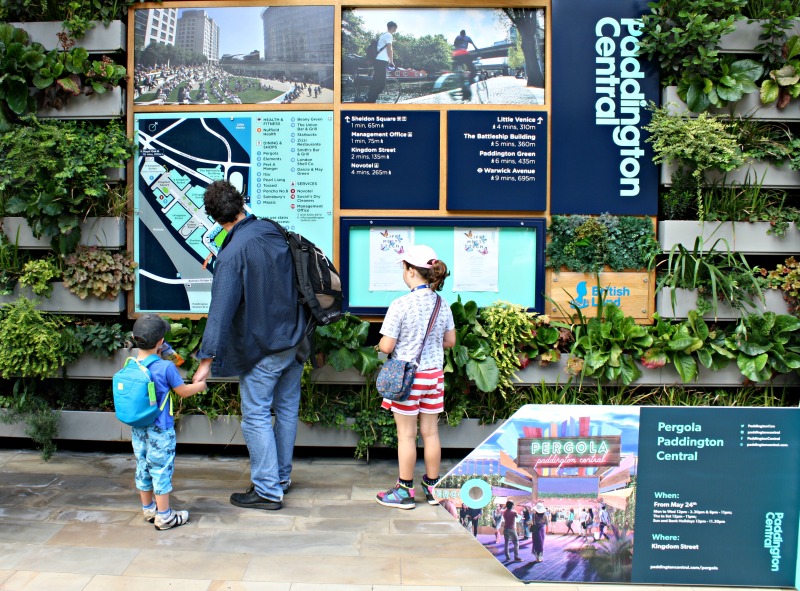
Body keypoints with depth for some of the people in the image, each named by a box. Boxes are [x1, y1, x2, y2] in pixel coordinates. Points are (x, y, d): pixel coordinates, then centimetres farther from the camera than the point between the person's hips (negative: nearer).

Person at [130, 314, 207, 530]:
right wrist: (200, 385, 11)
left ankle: (148, 509, 32)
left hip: (138, 429, 6)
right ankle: (164, 516, 11)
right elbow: (183, 391, -8)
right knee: (161, 470, 3)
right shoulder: (165, 367, -19)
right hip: (160, 430, -6)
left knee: (142, 467, 17)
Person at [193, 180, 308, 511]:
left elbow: (221, 309, -22)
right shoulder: (273, 231, 0)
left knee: (255, 416, 3)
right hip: (295, 339, 7)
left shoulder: (233, 253, -20)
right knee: (287, 409, 16)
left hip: (262, 347, -7)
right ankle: (282, 476, 30)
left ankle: (268, 491, 9)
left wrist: (207, 360, -20)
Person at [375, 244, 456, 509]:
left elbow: (386, 346, -17)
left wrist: (381, 344, 5)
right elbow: (450, 341, 8)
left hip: (406, 375, -5)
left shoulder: (400, 305, -17)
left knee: (406, 434, 4)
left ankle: (404, 491, 15)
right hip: (434, 375, 5)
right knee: (430, 432, 13)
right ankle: (433, 487, 24)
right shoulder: (442, 304, 0)